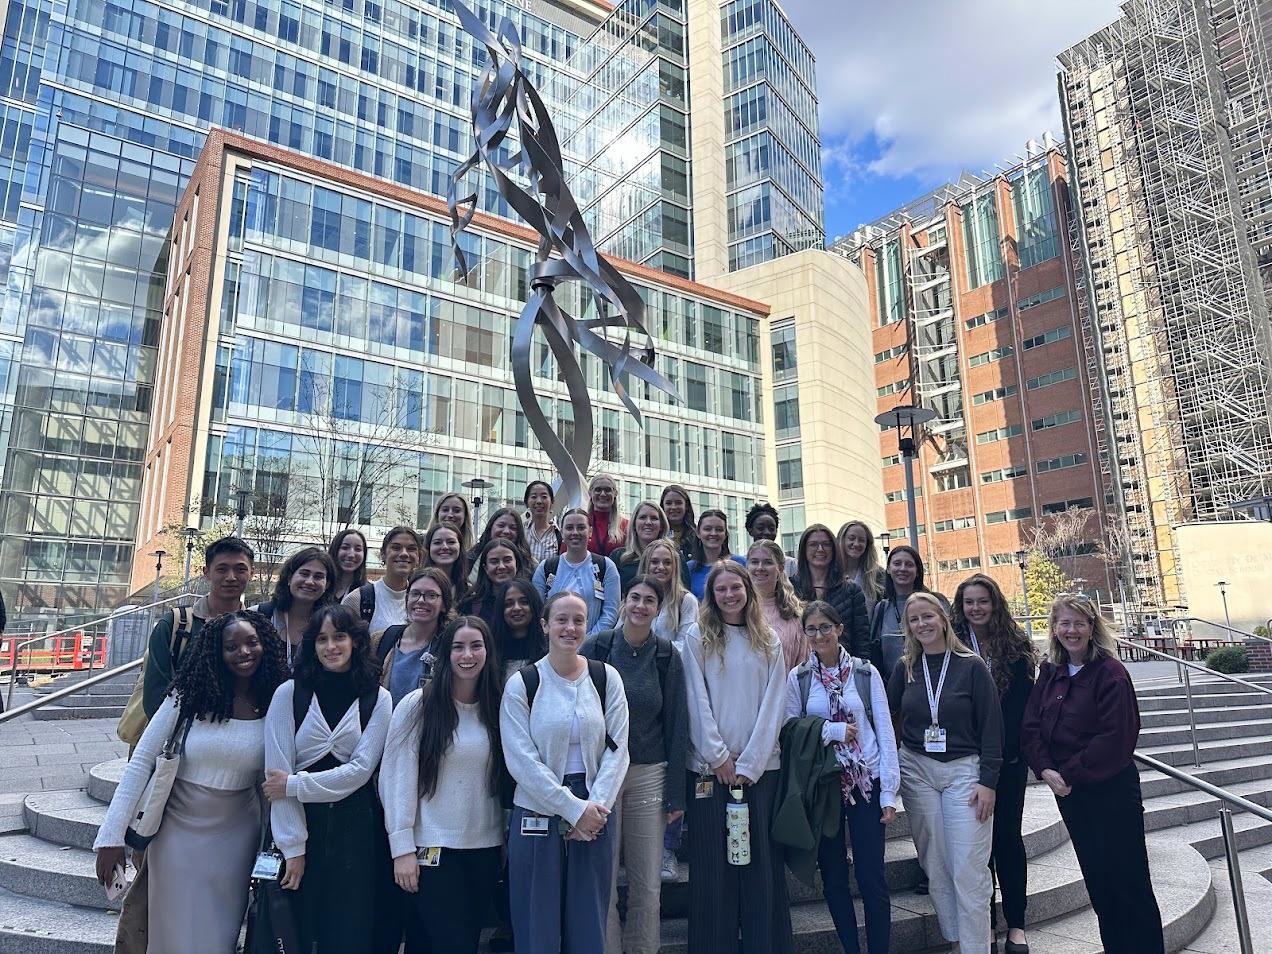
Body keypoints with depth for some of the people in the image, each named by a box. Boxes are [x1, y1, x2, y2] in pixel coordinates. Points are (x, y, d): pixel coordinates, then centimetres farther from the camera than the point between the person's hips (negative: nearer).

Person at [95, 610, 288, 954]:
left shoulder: (274, 706, -8)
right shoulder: (189, 696, -13)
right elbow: (141, 762, -10)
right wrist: (112, 837, -11)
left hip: (235, 838, 1)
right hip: (178, 831, -1)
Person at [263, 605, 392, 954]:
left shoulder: (378, 699, -1)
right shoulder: (289, 693, -3)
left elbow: (360, 769, -7)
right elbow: (277, 772, -7)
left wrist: (294, 785, -12)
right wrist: (292, 847, -10)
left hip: (354, 829, 0)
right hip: (299, 824, 0)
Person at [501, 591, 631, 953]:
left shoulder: (606, 678, 1)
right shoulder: (521, 684, -5)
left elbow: (616, 749, -1)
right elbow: (522, 761, -11)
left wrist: (596, 806, -13)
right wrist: (575, 809, -14)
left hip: (593, 817, 2)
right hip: (537, 817, -2)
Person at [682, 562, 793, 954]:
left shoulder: (769, 642, 6)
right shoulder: (698, 641, 2)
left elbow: (773, 704, 0)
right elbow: (697, 704, -2)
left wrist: (749, 763, -8)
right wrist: (719, 757, -9)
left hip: (760, 766, 1)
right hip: (710, 766, -1)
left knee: (761, 859, 5)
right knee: (713, 863, 4)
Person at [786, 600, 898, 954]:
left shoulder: (866, 673, -1)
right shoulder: (797, 678, 0)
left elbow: (885, 732, -2)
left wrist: (889, 792, -5)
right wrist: (834, 730, -14)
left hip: (866, 781, -1)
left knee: (871, 878, 0)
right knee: (833, 877, 10)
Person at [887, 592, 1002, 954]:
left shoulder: (971, 666, -3)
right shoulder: (905, 668, 5)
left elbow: (991, 726, -4)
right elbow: (888, 718, 9)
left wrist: (988, 780, -8)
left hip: (964, 769, -3)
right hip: (917, 770, 3)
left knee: (969, 870, -4)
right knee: (935, 866, 8)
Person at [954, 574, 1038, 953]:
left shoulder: (1015, 645, 0)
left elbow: (1024, 701, -3)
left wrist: (1017, 746, -11)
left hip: (1009, 755, 0)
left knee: (1007, 833, 7)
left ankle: (1016, 923, 19)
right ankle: (985, 919, 20)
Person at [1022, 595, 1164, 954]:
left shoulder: (1110, 672, -12)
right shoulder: (1049, 673, 6)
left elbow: (1115, 738, -19)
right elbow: (1031, 727, 3)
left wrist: (1070, 774, -17)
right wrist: (1046, 769, -11)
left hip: (1111, 789, -6)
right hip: (1067, 791, 6)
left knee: (1127, 881, 3)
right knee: (1097, 882, 16)